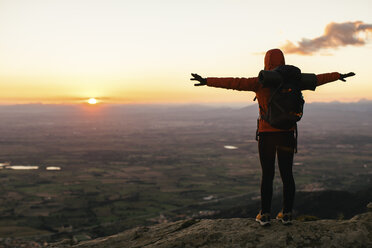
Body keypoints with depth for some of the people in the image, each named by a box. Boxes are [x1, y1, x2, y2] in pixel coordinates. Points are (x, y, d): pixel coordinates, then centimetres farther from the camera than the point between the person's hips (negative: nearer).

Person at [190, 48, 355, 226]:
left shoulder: (260, 83, -7)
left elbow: (234, 83, -14)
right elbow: (318, 79, 15)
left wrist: (206, 81, -15)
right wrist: (338, 76, 31)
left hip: (266, 135, -2)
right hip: (287, 134, 2)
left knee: (267, 175, 6)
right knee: (287, 175, 10)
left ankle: (265, 215, 9)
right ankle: (286, 214, 15)